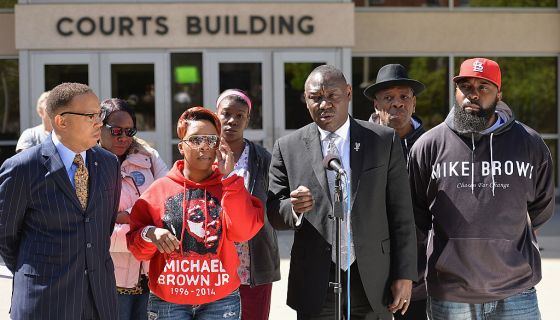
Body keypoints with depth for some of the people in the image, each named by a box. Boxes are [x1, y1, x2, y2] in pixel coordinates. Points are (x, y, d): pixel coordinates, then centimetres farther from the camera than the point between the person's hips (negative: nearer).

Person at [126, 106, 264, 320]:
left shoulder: (229, 187, 5)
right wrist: (149, 234, -17)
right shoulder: (159, 189, 3)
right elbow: (138, 250, 5)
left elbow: (244, 230, -12)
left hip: (220, 300, 0)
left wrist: (228, 177, -11)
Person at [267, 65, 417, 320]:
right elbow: (274, 213, 4)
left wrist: (404, 275, -3)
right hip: (315, 283, 0)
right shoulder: (288, 148, 3)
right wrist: (295, 208, -19)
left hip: (372, 280, 0)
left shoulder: (384, 141, 2)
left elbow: (401, 214, 2)